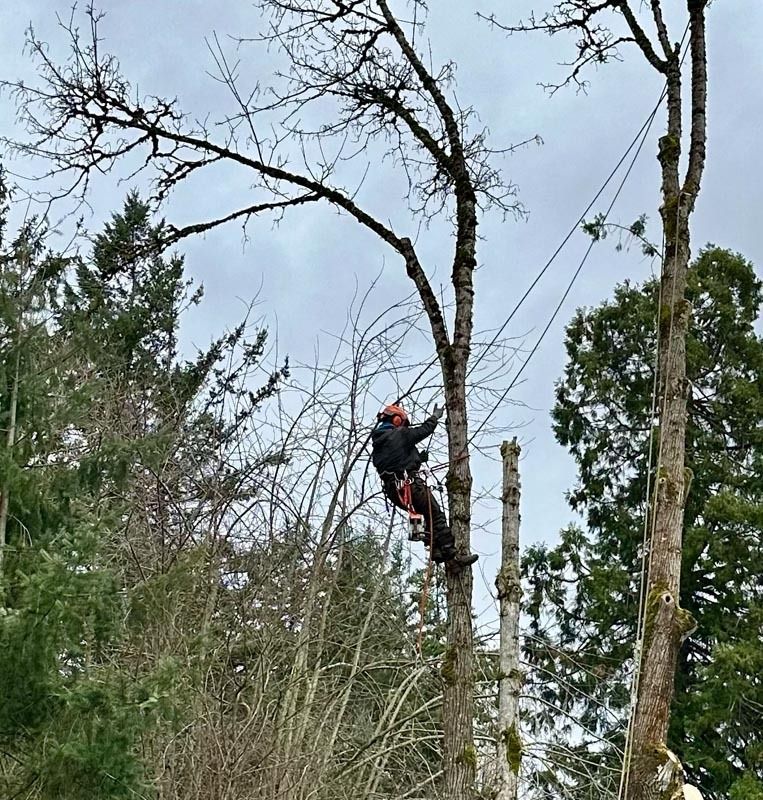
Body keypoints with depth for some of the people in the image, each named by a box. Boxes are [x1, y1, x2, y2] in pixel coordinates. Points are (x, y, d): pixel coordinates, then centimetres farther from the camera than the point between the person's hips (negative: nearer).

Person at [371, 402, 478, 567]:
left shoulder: (376, 443, 17)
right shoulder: (399, 435, -6)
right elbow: (425, 429, 2)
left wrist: (418, 458, 26)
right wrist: (435, 416, 19)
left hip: (394, 492, 8)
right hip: (410, 484, -8)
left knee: (429, 515, 20)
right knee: (436, 516, -6)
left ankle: (436, 551, 14)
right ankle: (452, 554, -12)